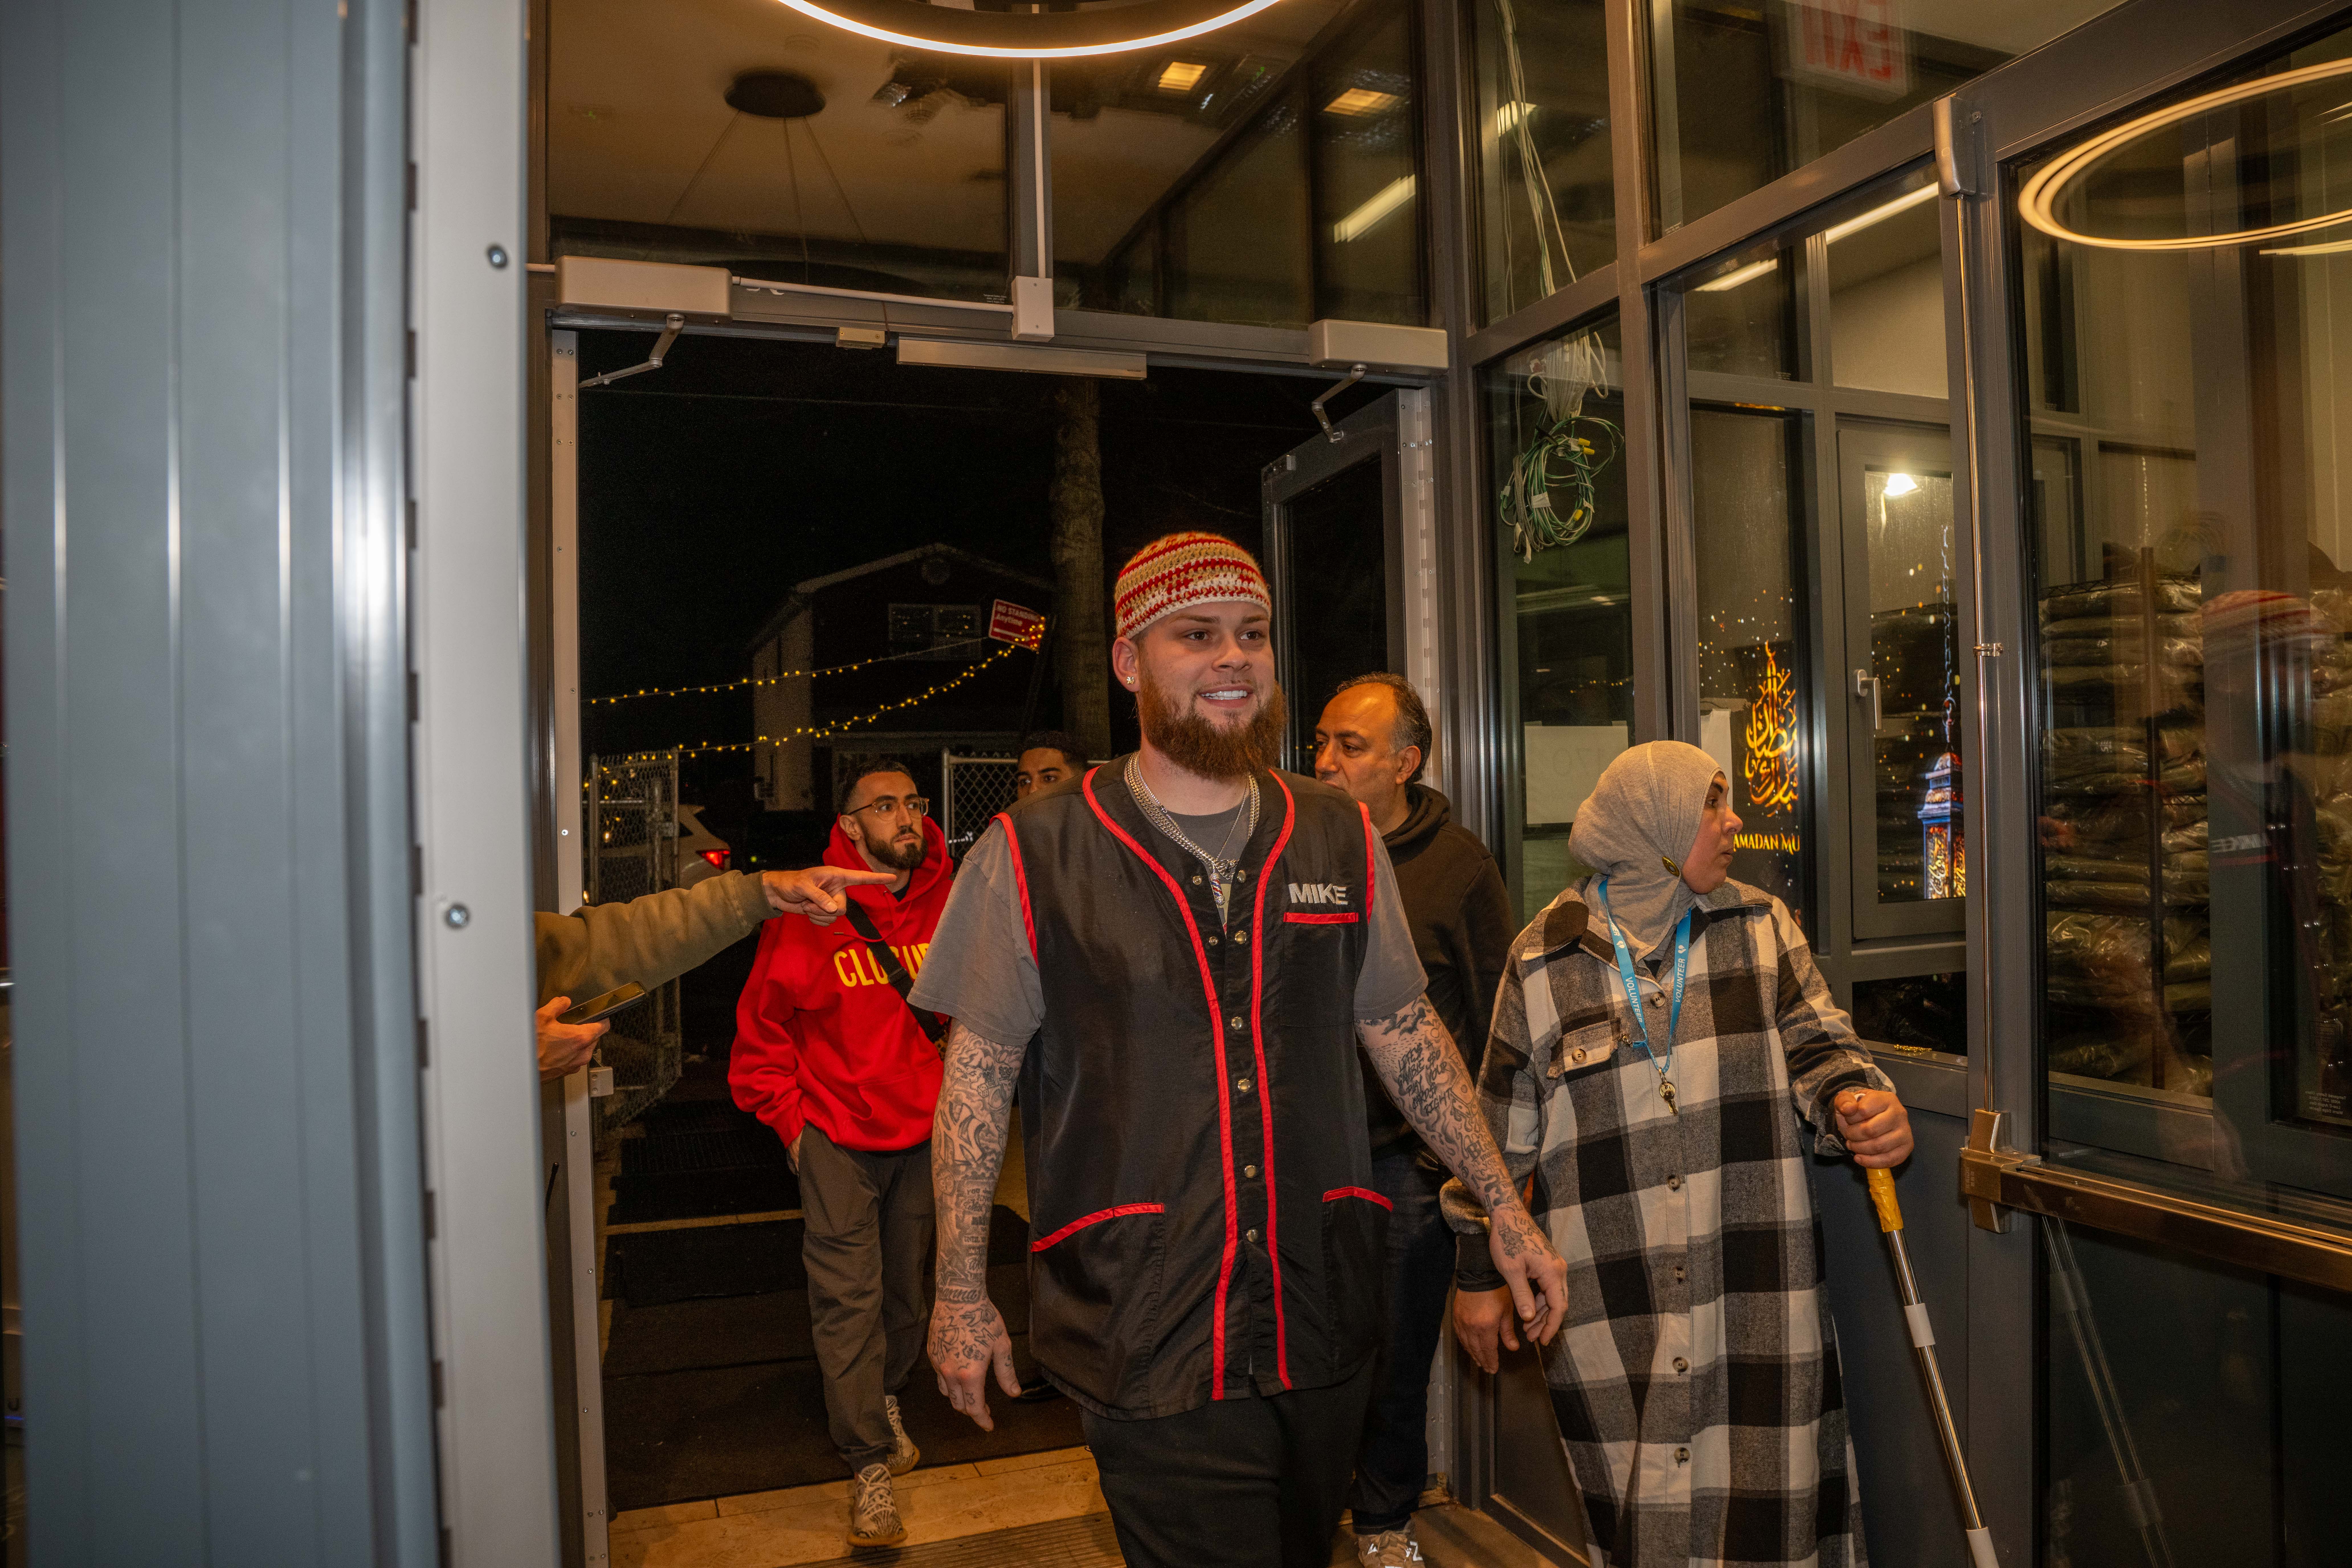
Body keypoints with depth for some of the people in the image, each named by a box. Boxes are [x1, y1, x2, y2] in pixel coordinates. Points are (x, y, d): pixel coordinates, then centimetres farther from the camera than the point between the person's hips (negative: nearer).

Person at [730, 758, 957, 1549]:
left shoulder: (949, 904, -3)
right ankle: (870, 1464, 5)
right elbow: (762, 1023, -2)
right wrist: (789, 1118, -3)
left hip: (925, 1133, 4)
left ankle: (885, 1398, 43)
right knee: (849, 1297, -4)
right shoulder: (810, 911, -11)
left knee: (907, 1283, 19)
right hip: (838, 1136, -3)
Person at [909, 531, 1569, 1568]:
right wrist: (961, 1293, -2)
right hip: (1148, 1337, -4)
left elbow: (1405, 1034, 9)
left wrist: (1506, 1211, 6)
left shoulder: (1340, 839, 3)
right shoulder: (1035, 853, -8)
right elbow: (977, 1072, -3)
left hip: (1324, 1321, 4)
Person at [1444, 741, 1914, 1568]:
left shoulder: (1762, 928, 5)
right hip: (1609, 1306, -1)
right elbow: (1500, 1130, 5)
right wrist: (1480, 1271, 9)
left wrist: (1858, 1102, -16)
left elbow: (1817, 1042, 8)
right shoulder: (1544, 960, -1)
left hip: (1756, 1294, 2)